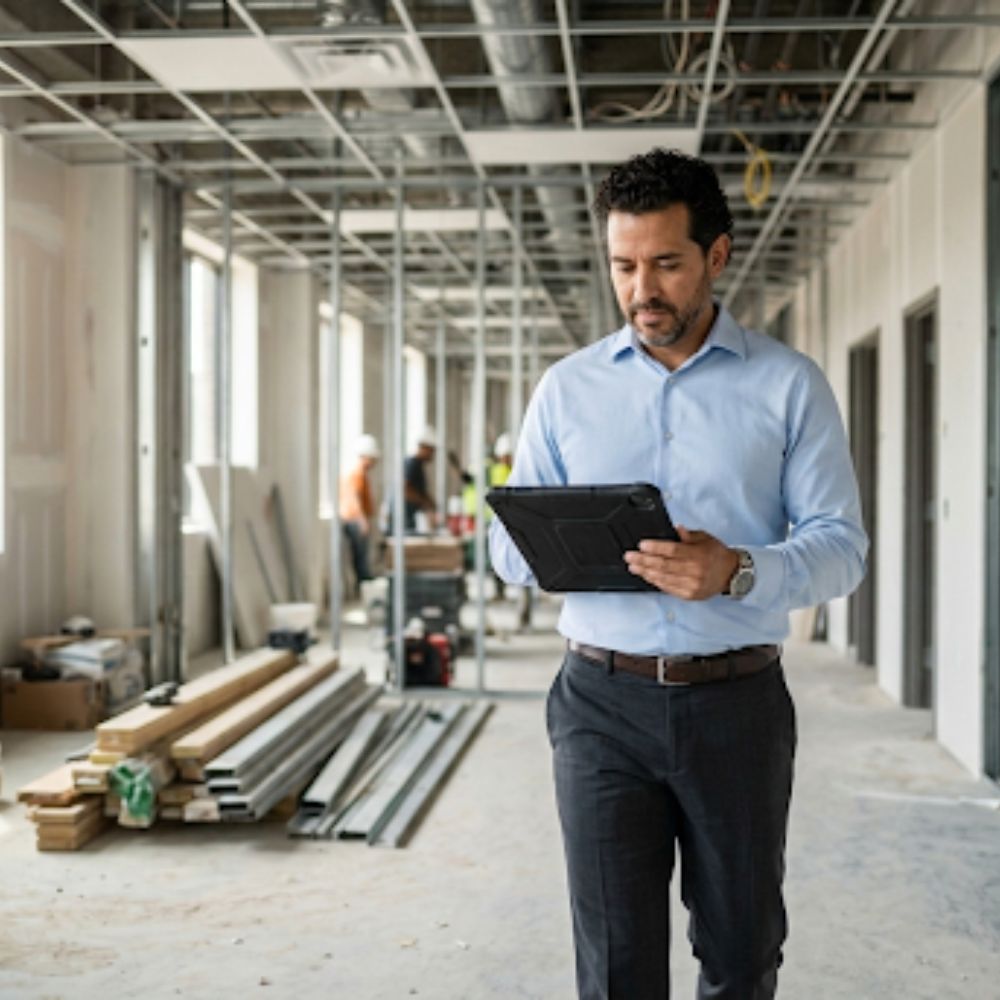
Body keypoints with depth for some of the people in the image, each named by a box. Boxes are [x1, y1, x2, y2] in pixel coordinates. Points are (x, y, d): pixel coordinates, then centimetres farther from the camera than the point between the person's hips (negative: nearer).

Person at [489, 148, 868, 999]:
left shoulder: (788, 384, 1)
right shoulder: (568, 388, 7)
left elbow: (839, 546, -4)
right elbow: (510, 543, 9)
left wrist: (738, 571, -24)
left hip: (738, 702, 0)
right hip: (603, 700, 1)